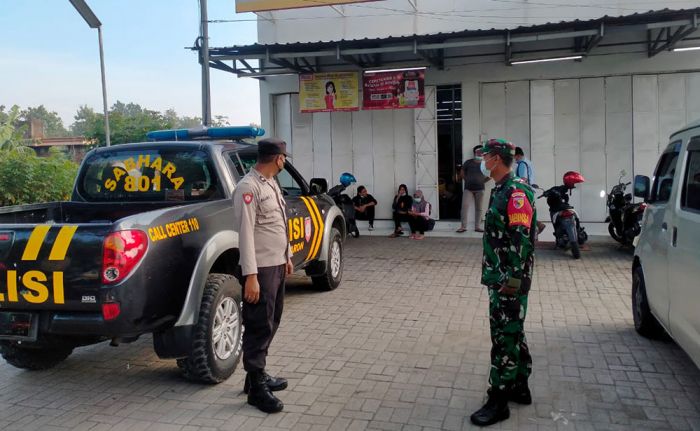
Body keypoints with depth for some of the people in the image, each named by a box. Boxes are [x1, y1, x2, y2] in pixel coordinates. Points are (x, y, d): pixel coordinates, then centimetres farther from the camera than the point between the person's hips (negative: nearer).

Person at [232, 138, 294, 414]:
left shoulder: (271, 184, 13)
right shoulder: (248, 187, -16)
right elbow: (245, 234, -21)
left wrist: (287, 256, 22)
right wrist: (250, 276, -24)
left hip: (277, 265, 10)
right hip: (261, 269, -10)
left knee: (270, 323, 17)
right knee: (259, 327, -2)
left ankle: (259, 375, 30)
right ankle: (256, 387, 9)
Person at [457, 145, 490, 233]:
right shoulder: (468, 162, 1)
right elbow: (462, 173, 10)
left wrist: (483, 181, 3)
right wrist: (467, 180, 3)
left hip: (480, 189, 1)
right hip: (468, 188, -1)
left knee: (478, 208, 5)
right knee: (465, 206, -11)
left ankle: (477, 226, 14)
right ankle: (463, 226, -5)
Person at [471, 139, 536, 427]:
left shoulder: (516, 191, -17)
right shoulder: (501, 190, 14)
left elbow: (521, 239, -22)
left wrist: (513, 278, -23)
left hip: (509, 280, -10)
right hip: (499, 277, 10)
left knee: (505, 338, -3)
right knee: (512, 334, 18)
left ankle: (498, 401, 5)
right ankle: (519, 387, 31)